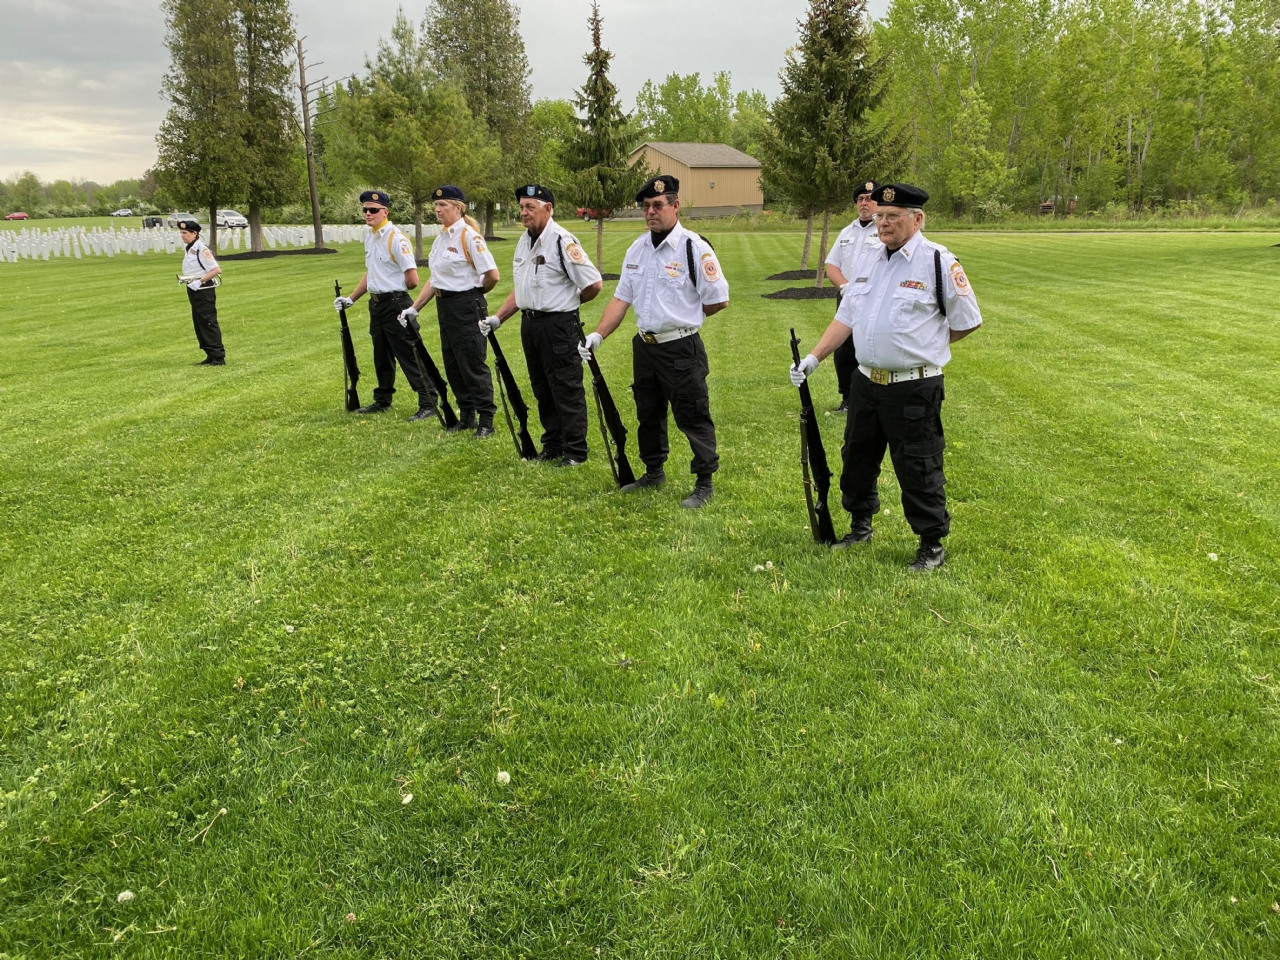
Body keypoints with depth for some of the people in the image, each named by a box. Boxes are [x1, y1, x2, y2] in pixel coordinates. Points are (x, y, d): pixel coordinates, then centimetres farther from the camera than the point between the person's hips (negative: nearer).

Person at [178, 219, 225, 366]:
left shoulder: (202, 249, -16)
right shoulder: (189, 249, 11)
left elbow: (216, 270, -21)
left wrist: (200, 281, -21)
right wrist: (184, 278, 9)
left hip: (204, 291, -10)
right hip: (194, 291, 10)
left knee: (209, 324, -7)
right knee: (199, 324, 13)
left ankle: (218, 357, -3)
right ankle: (211, 356, 19)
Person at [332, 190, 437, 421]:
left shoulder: (396, 238, -16)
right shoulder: (369, 238, 12)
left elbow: (412, 280, -19)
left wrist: (394, 291, -1)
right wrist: (351, 299, 19)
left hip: (395, 304, -9)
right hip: (376, 304, 9)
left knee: (408, 355, -8)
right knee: (381, 356, 18)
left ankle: (428, 404, -4)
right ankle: (382, 400, 30)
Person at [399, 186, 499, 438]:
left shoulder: (469, 236, -13)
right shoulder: (441, 238, 12)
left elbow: (492, 275, -18)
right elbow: (434, 279, 16)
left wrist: (474, 293, -1)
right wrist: (414, 308, 11)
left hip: (467, 307, -9)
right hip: (445, 306, 9)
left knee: (472, 364, -5)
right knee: (453, 364, 11)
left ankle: (486, 420, 4)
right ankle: (466, 416, 22)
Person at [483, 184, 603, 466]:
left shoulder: (562, 241, -15)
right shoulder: (524, 241, 12)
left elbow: (594, 285, -16)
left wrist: (566, 303, 1)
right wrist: (498, 318, 11)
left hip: (558, 326, -8)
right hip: (530, 324, 9)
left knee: (566, 390, -1)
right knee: (542, 389, 15)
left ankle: (575, 451, 8)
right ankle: (552, 446, 26)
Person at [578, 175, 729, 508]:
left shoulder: (694, 247, -13)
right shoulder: (637, 250, 8)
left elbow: (718, 300, -10)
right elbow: (621, 298, 9)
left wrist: (683, 318, 2)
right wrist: (598, 334, -3)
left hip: (681, 349, -7)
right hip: (644, 346, 7)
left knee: (692, 417, 0)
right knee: (648, 414, 18)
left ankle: (705, 483, 12)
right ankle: (654, 472, 36)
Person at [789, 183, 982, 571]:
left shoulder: (938, 261, -10)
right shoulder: (872, 262, 11)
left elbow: (967, 321, -4)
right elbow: (846, 317, 13)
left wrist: (921, 347, 4)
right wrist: (814, 357, 3)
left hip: (914, 389, -7)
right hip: (866, 382, 7)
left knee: (918, 468, 0)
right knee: (857, 458, 18)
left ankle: (932, 544, 16)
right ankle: (860, 526, 37)